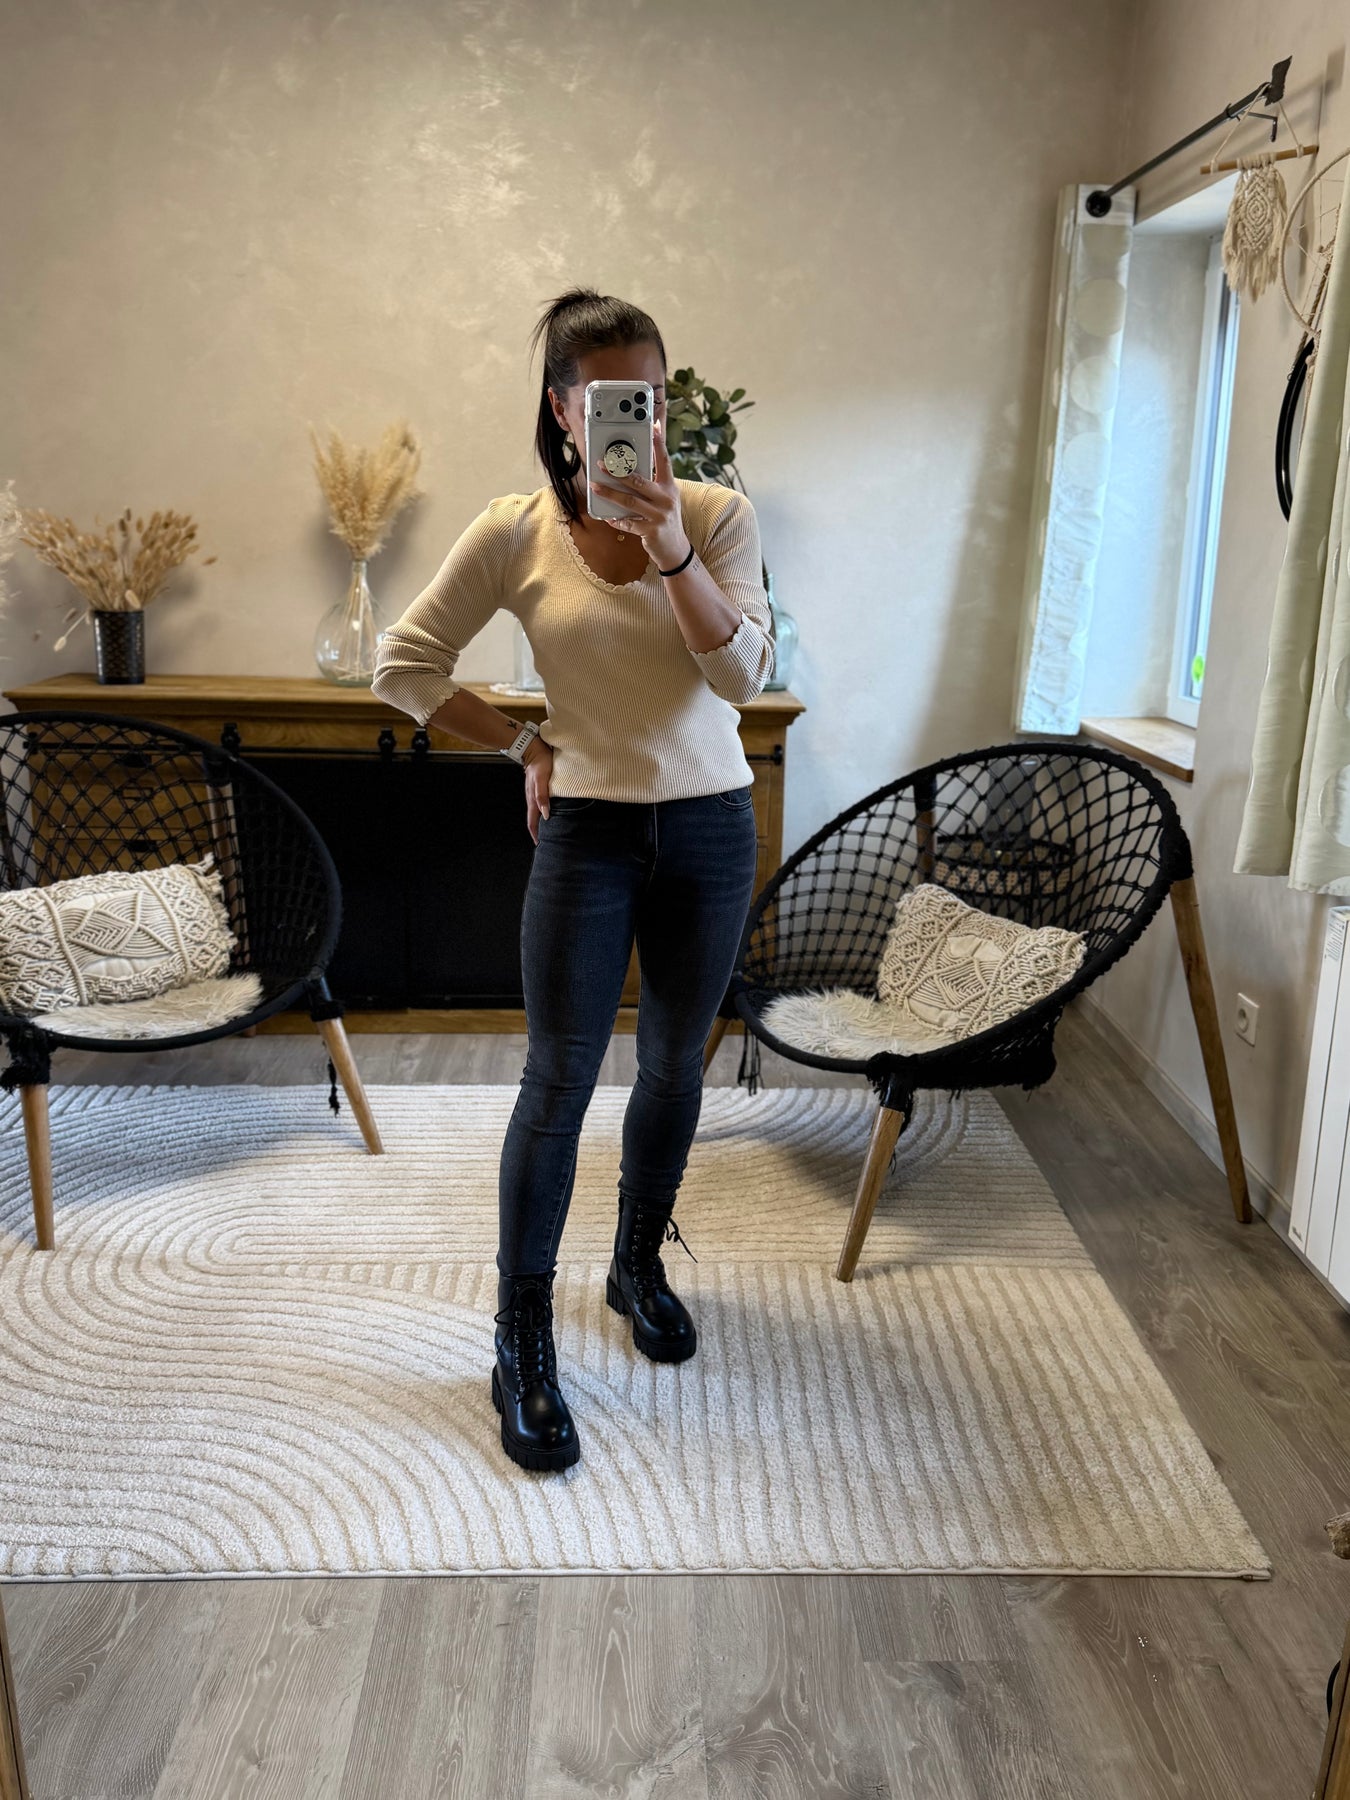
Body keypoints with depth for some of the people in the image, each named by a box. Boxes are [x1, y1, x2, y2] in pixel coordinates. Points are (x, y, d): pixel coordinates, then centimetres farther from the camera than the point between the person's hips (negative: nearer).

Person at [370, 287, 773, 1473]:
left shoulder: (718, 514, -3)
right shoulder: (516, 532, -5)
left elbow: (743, 675, -14)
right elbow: (403, 666, 0)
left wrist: (672, 548, -25)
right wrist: (525, 745, -2)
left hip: (711, 828, 2)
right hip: (587, 832, -2)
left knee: (675, 1064, 14)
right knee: (560, 1080, -2)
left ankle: (640, 1263, 37)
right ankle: (524, 1343, 12)